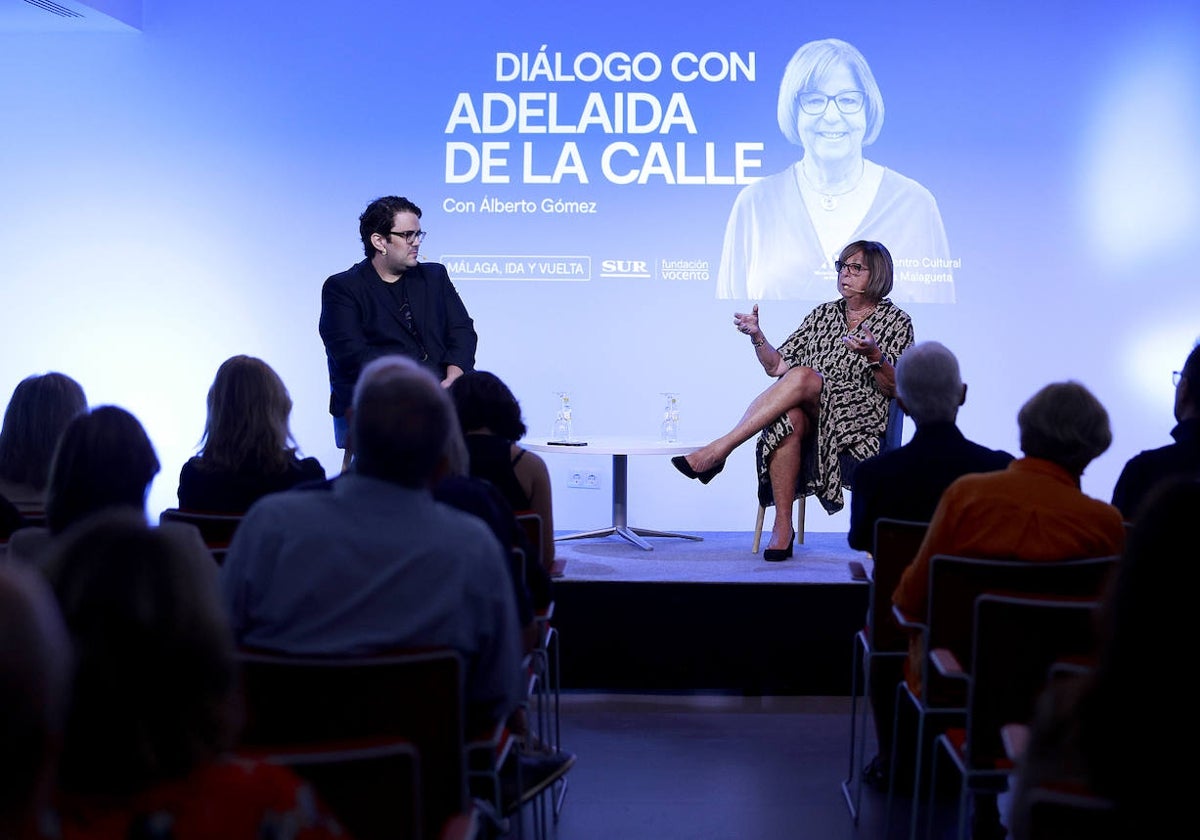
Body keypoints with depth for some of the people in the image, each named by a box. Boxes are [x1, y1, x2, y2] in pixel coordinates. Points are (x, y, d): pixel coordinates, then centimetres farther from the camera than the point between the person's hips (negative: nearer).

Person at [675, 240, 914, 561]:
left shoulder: (896, 321, 8)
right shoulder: (823, 314, 20)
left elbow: (894, 390, -2)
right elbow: (776, 367, 15)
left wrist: (874, 354, -19)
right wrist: (757, 336, -3)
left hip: (859, 422, -4)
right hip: (811, 419, 4)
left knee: (802, 376, -33)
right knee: (788, 417, -36)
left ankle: (718, 450, -34)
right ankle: (782, 528, -34)